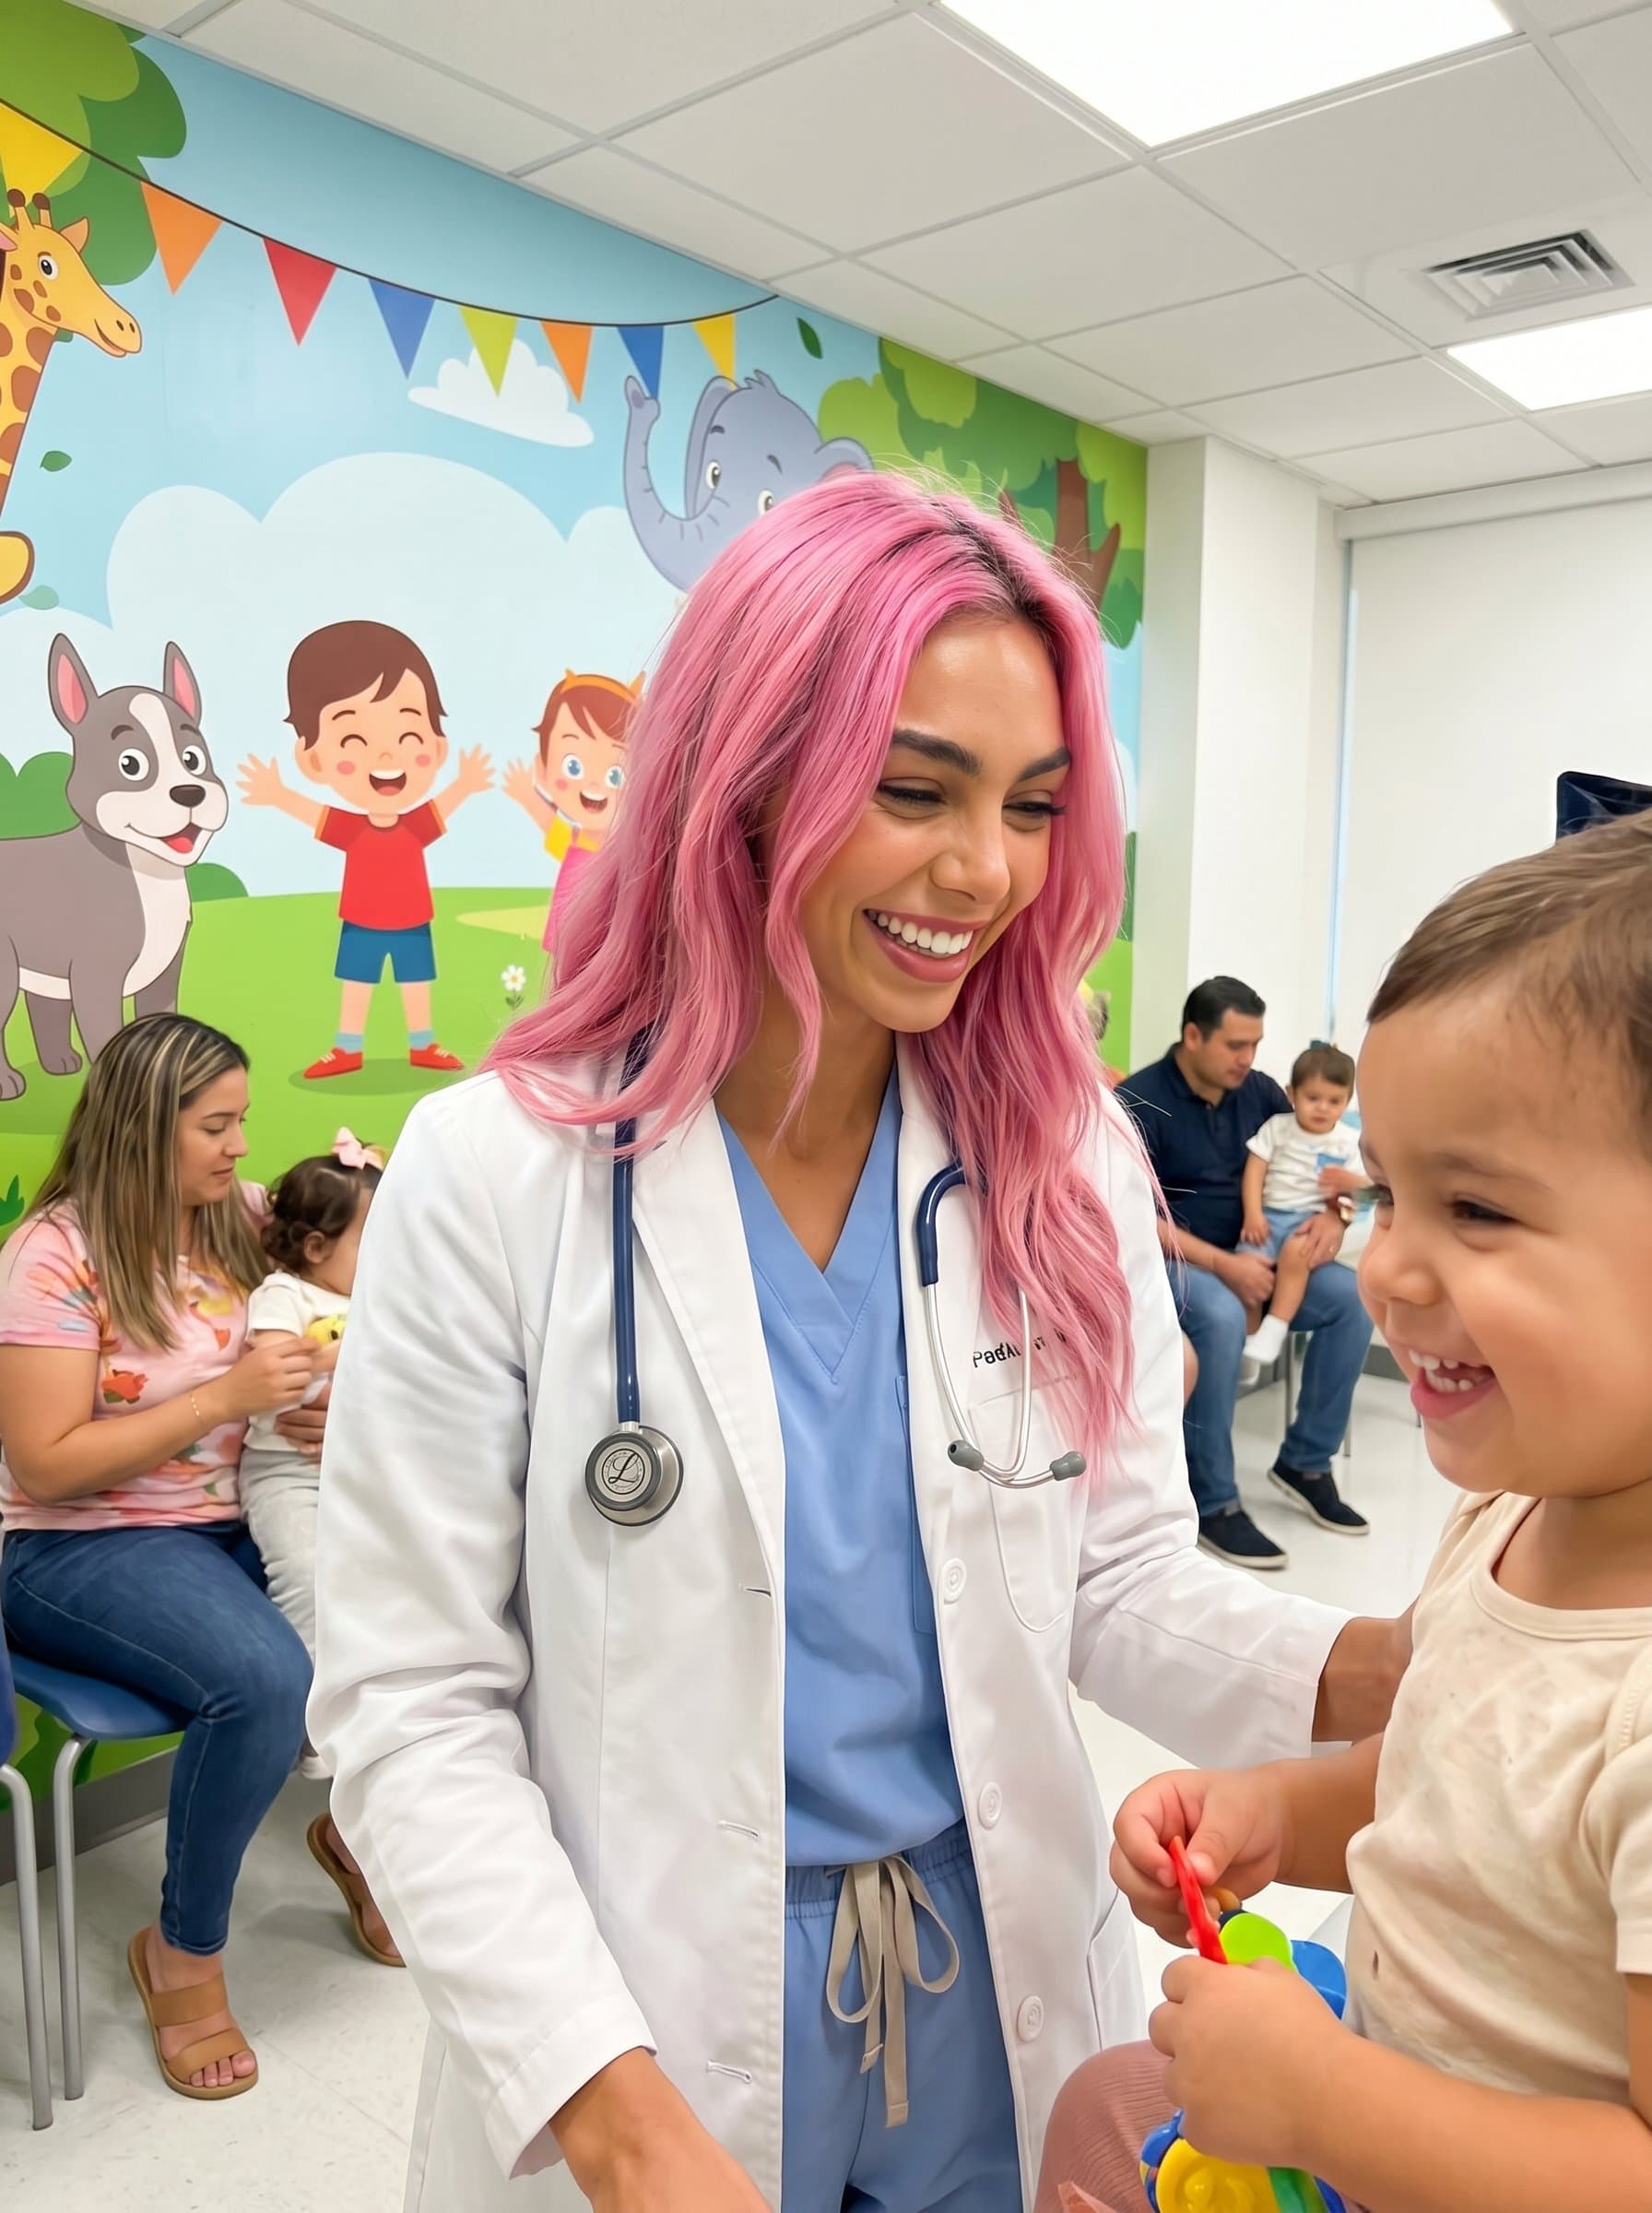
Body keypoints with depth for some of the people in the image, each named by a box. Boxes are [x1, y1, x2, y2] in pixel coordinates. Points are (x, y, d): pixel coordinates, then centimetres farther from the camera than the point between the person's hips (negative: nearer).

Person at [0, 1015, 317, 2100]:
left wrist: (326, 1408, -6)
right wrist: (226, 1397, -23)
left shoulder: (246, 1218, 2)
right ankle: (183, 1952, -4)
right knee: (266, 1678, -31)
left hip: (242, 1522, 6)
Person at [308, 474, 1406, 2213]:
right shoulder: (493, 1178, -18)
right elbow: (409, 1707, -15)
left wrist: (1384, 1672, -20)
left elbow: (1121, 1582, -3)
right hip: (641, 2023, -3)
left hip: (998, 1995, 4)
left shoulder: (1065, 1162, -7)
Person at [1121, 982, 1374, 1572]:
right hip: (1167, 1259, -6)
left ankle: (1305, 1463, 0)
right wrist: (1222, 1265, -27)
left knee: (1351, 1299, -14)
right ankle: (1212, 1503, -24)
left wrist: (1331, 1215, -8)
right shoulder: (1139, 1102, -13)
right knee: (1222, 1317, -37)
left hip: (1249, 1252, 6)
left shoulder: (1259, 1090, 5)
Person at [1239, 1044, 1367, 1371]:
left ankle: (1274, 1330, -26)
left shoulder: (1349, 1141, 8)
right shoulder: (1277, 1127, 8)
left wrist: (1350, 1182, -19)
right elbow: (1254, 1171, 2)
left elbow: (1363, 1183, 6)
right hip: (1269, 1214, 1)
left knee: (1295, 1252, -35)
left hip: (1312, 1219, -1)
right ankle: (1251, 1337, -7)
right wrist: (1253, 1214, -11)